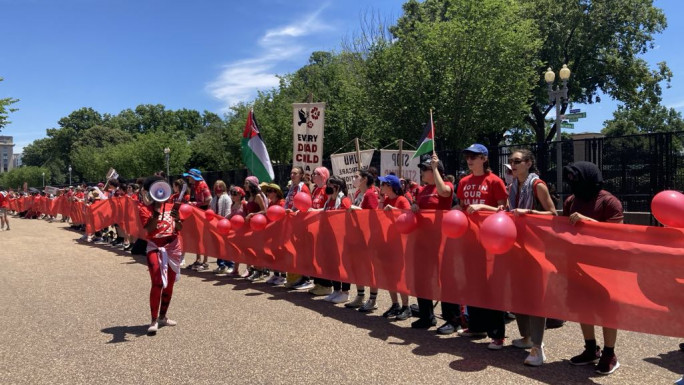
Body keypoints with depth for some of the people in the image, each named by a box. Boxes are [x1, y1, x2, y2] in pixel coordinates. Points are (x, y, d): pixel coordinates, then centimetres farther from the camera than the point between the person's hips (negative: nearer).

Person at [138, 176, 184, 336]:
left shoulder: (170, 205, 7)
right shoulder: (144, 207, -5)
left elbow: (179, 228, 4)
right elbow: (148, 229, -19)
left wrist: (176, 218, -17)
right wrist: (156, 211, -29)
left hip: (173, 246, 5)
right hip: (155, 247, -5)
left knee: (169, 284, 11)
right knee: (157, 283, -16)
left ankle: (162, 316, 26)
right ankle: (154, 321, -8)